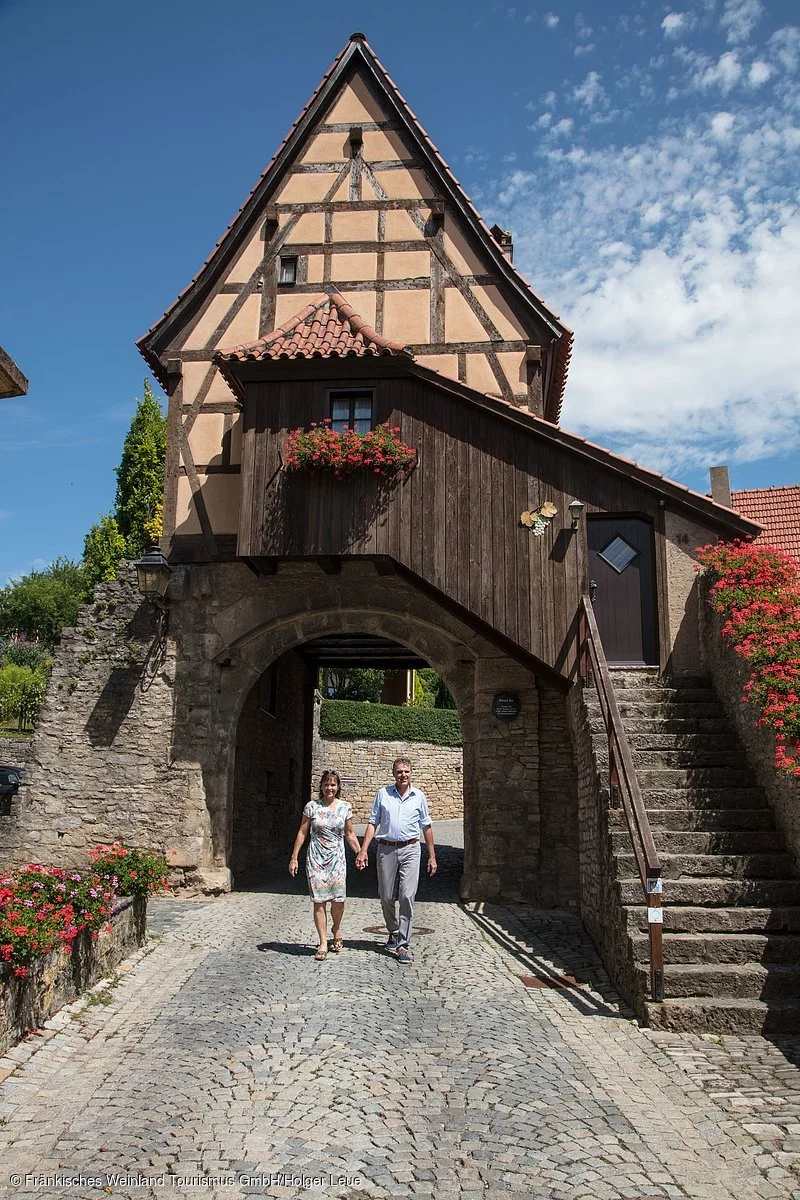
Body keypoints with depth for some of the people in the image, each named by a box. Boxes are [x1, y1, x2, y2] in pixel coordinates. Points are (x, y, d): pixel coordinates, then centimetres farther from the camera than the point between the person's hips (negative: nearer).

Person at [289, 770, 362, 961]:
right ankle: (323, 943, 6)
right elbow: (302, 833, 4)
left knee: (338, 899, -7)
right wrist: (294, 858, 2)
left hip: (337, 858, 1)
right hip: (316, 858, -1)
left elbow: (349, 835, 12)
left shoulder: (345, 807, 3)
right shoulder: (312, 806, 0)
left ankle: (336, 929, 24)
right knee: (319, 900, -3)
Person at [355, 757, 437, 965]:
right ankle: (394, 933, 32)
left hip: (410, 849, -1)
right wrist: (363, 850, -3)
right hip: (386, 849, 1)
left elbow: (426, 827, 13)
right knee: (386, 898, 7)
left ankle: (403, 945, -3)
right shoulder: (383, 794, 5)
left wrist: (432, 856, 11)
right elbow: (373, 823, 6)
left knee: (407, 896, -9)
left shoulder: (419, 796, 7)